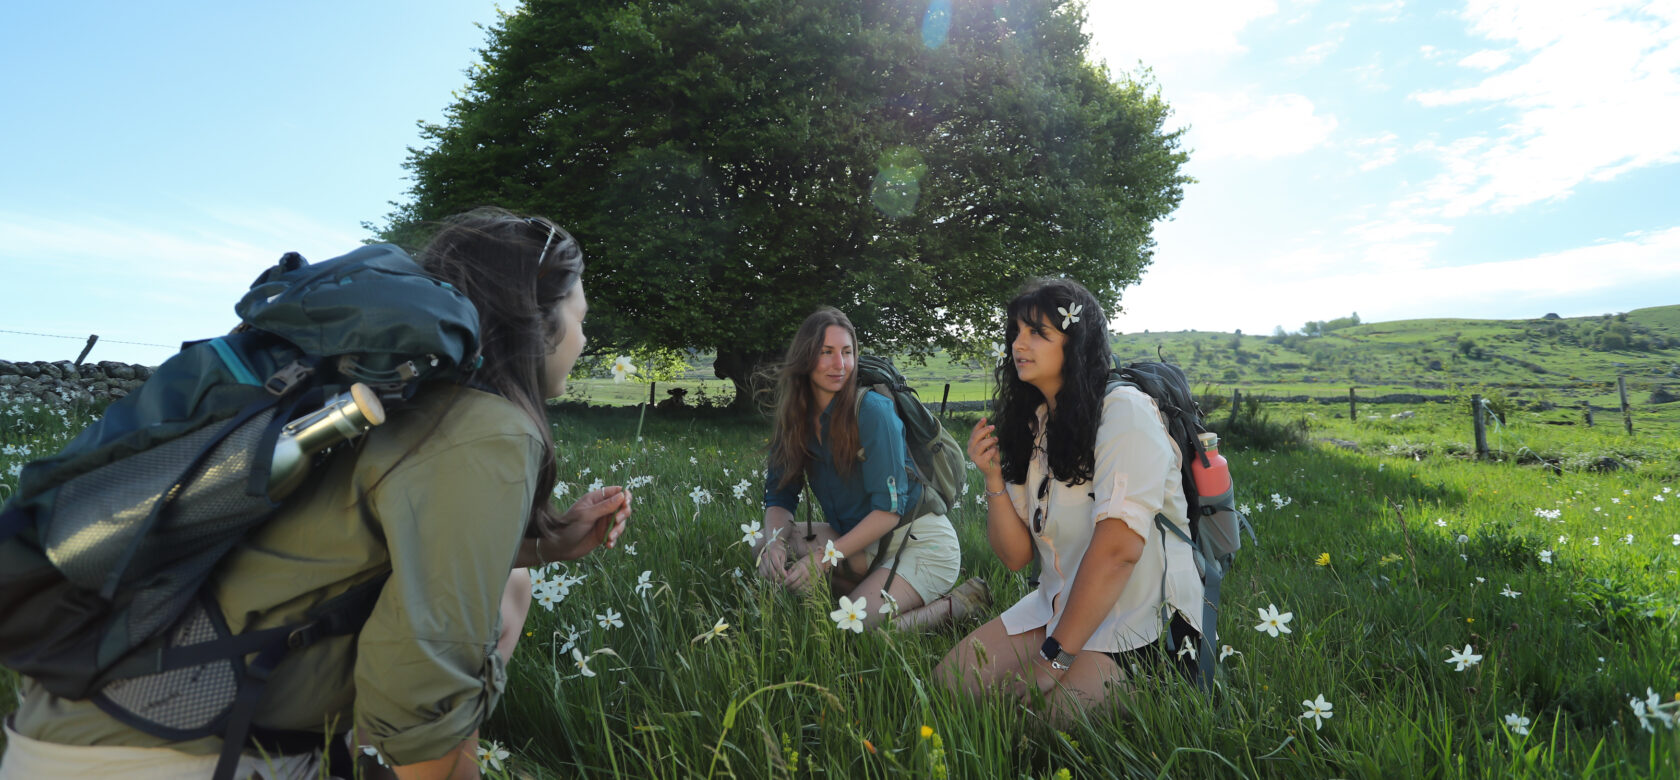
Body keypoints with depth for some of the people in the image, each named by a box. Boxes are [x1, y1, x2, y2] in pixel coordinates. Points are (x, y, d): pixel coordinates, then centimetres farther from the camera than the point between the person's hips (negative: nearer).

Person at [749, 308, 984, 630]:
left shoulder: (872, 410, -17)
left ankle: (953, 606, -3)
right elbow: (779, 496, 2)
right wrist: (775, 541, -20)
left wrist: (825, 557, -24)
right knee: (763, 547, -10)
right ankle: (871, 593, -3)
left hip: (921, 542, -6)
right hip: (864, 542, 7)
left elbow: (888, 508, -20)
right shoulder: (796, 420, 1)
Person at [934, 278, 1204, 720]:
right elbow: (1016, 555, 5)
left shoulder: (1125, 412, -14)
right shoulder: (1033, 426, 10)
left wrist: (1055, 656, -21)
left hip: (1144, 616, -6)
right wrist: (993, 477, -11)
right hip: (1061, 602, 6)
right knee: (953, 677, -9)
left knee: (1045, 713, -23)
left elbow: (1118, 549, -23)